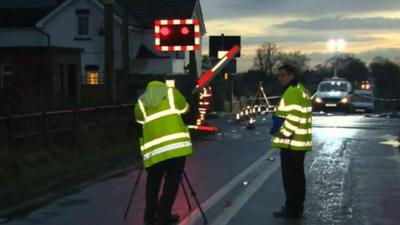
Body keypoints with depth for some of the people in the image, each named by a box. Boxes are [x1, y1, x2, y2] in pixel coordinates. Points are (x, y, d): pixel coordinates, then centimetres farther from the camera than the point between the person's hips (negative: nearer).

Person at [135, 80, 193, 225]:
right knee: (172, 181, 7)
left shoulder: (141, 102, 17)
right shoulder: (171, 92, 15)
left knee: (153, 182, 17)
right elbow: (185, 109, 27)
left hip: (154, 147, 2)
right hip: (177, 143, -2)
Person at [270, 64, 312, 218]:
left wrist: (283, 132, -18)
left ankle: (292, 209, 0)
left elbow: (293, 117, -25)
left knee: (289, 176, -5)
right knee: (297, 175, 15)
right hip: (299, 141, 11)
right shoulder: (301, 90, 17)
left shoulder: (292, 92, -16)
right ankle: (297, 207, 22)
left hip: (290, 142, -11)